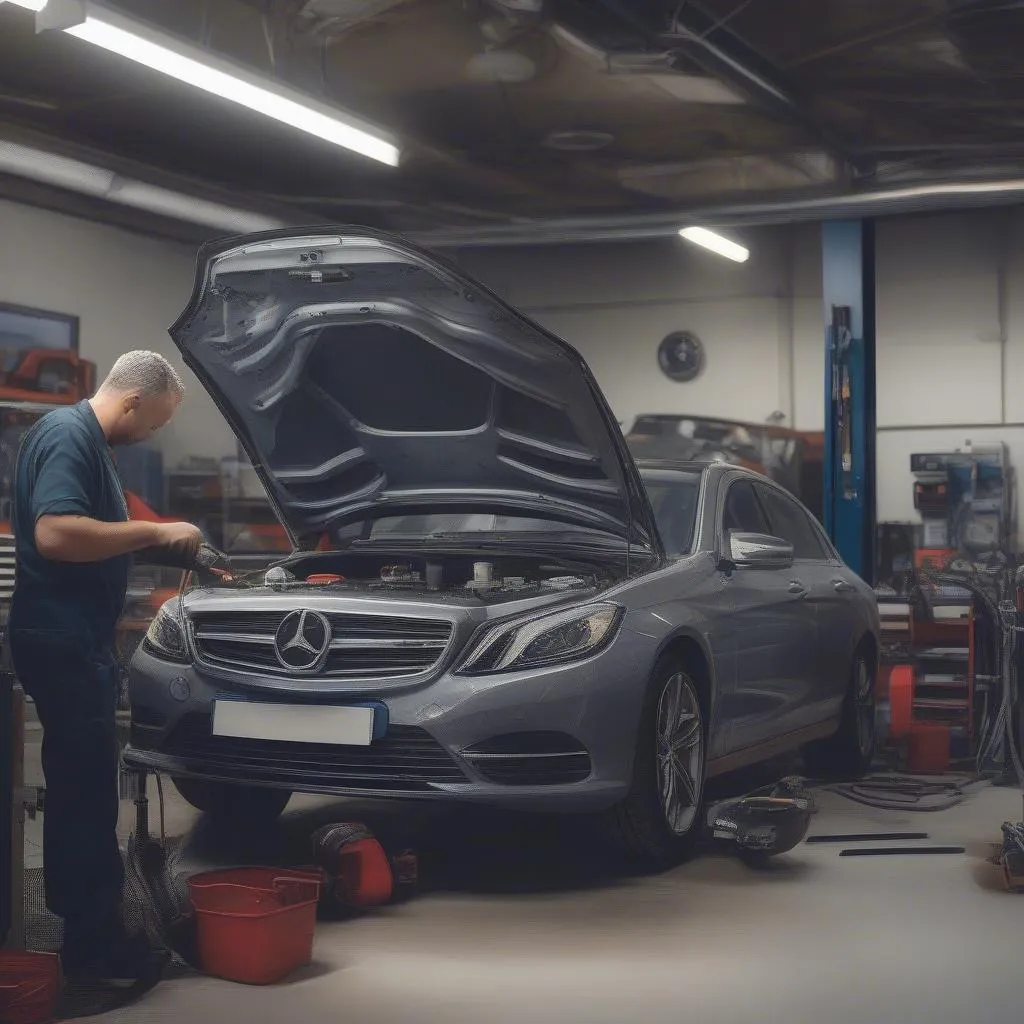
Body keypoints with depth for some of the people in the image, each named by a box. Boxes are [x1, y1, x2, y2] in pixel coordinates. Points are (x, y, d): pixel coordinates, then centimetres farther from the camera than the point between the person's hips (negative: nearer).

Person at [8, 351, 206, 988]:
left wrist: (171, 551, 22)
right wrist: (155, 533, -23)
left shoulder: (90, 441, 16)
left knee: (80, 785, 17)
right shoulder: (67, 435, -17)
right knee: (87, 787, -5)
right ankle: (94, 942, 3)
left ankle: (82, 920, 28)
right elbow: (56, 534, -30)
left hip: (79, 640, 11)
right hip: (60, 640, -11)